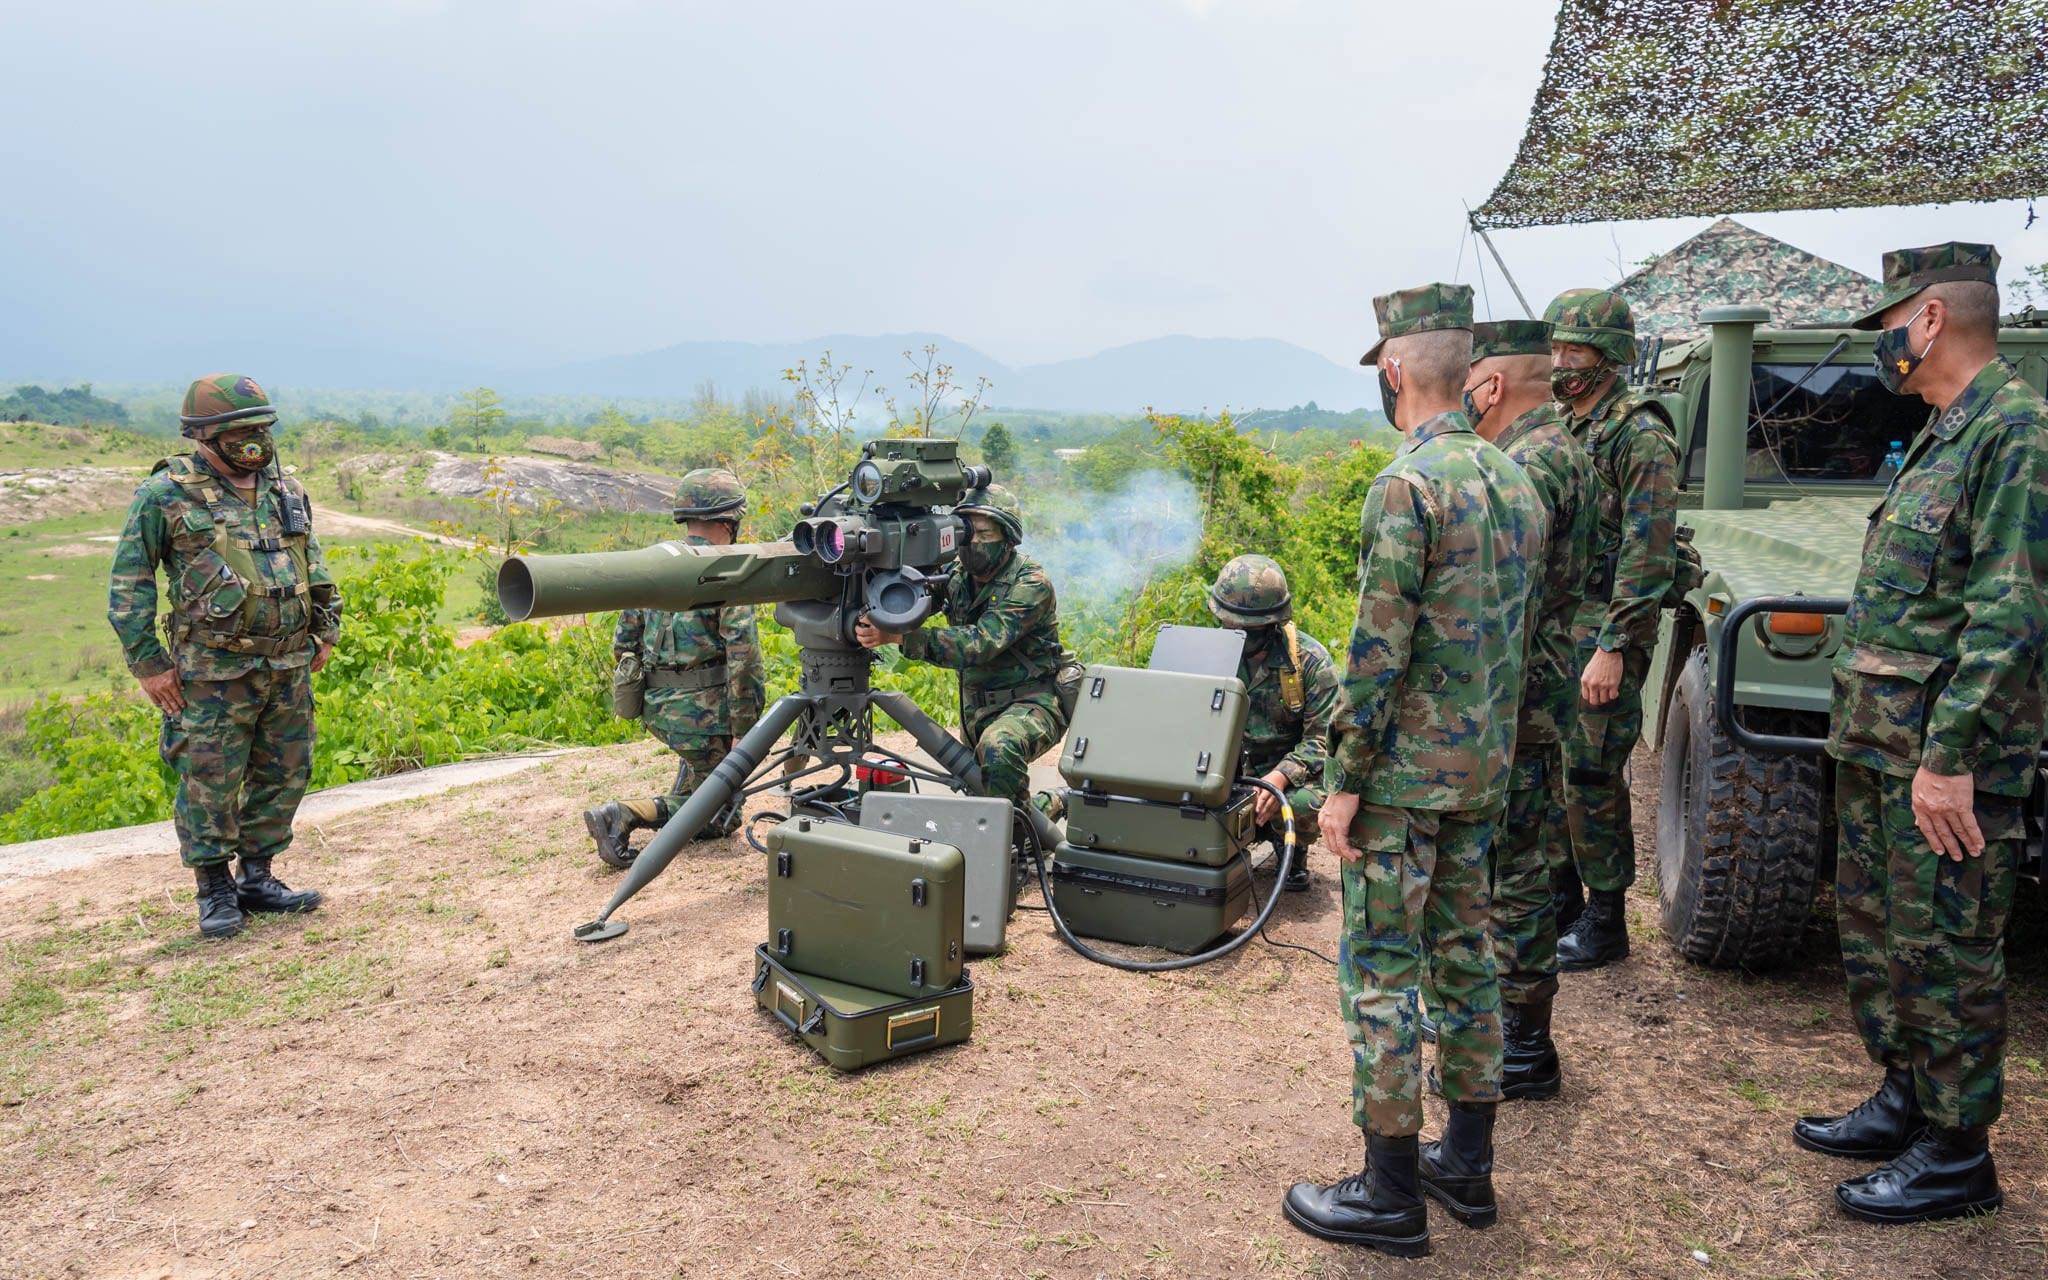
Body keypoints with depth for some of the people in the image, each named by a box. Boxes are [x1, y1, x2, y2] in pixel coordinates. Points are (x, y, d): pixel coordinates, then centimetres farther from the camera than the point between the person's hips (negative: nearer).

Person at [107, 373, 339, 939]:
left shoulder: (287, 491, 10)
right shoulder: (165, 496, -5)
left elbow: (314, 565, 21)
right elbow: (128, 583, -3)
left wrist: (326, 629, 15)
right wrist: (147, 662, -6)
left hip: (289, 666, 5)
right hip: (214, 673, -5)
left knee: (285, 776, 10)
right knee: (210, 785, 0)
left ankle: (257, 877, 24)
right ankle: (215, 890, 16)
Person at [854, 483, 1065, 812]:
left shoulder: (1031, 584, -20)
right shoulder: (957, 578, 3)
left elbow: (979, 644, -31)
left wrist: (898, 636, -40)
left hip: (1030, 702, -8)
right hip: (977, 708, 8)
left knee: (998, 748, -37)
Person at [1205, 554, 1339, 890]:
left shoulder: (1310, 659, -14)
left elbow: (1323, 738, -16)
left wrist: (1280, 777, -33)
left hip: (1293, 769, -2)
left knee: (1305, 803, -36)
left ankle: (1294, 853, 2)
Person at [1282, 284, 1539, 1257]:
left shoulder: (1408, 485, -18)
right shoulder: (1514, 482, 9)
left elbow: (1378, 652, -21)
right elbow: (1512, 629, 14)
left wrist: (1343, 782, -15)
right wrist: (1491, 748, 21)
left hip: (1406, 772, -9)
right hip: (1486, 768, 9)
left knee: (1380, 971, 0)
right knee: (1464, 953, 16)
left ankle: (1390, 1195, 10)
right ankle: (1466, 1164, 28)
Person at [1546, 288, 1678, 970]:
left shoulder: (1640, 436, -12)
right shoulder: (1557, 429, 13)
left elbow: (1648, 554, -18)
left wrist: (1611, 648, -23)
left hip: (1604, 631, -8)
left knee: (1590, 776, -3)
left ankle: (1605, 922, 12)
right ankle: (1560, 900, 28)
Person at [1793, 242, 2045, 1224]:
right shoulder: (1942, 437, 16)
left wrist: (1950, 755, -24)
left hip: (1945, 751, -10)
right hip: (1877, 739, 10)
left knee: (1943, 950, 1)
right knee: (1873, 928, 17)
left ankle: (1957, 1154, 15)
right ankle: (1905, 1102, 33)